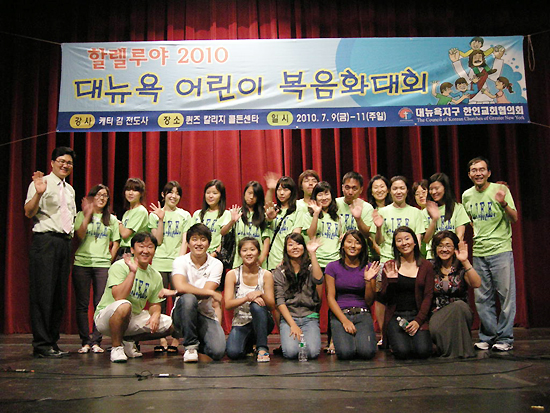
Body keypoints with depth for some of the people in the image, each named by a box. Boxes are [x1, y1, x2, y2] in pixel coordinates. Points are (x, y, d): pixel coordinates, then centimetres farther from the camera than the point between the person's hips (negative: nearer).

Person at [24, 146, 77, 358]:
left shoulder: (70, 189, 21)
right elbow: (29, 212, -11)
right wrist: (38, 194, -25)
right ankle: (41, 344, -3)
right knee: (43, 293, -8)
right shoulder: (42, 183, 0)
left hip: (65, 243, 7)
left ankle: (52, 342, 14)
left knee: (60, 295, 7)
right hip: (45, 241, -7)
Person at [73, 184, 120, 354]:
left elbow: (115, 243, 13)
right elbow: (80, 235, -7)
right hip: (82, 263, -1)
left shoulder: (112, 219, 13)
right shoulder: (82, 215, 8)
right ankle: (85, 341, 8)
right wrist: (88, 214, -11)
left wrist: (109, 260, 2)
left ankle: (96, 341, 3)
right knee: (82, 304, 0)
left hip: (102, 265, 1)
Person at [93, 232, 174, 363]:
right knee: (124, 306, -38)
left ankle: (128, 341, 13)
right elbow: (118, 297, -27)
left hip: (133, 319, 7)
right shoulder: (119, 266, -15)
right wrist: (133, 271, -31)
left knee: (168, 324, -5)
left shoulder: (156, 276, 3)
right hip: (106, 316, -7)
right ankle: (116, 346, -13)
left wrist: (155, 315, -12)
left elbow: (155, 303, 10)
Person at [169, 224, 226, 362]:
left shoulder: (216, 264, -2)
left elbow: (197, 293, -12)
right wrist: (210, 292, -20)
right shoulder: (180, 261, -4)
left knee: (217, 352, -22)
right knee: (188, 298, -36)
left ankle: (198, 343, 17)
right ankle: (190, 345, -15)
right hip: (183, 314, -1)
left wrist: (173, 293, -13)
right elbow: (180, 287, -24)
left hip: (205, 315, 1)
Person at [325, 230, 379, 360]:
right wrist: (344, 320, -13)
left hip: (362, 314, 1)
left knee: (367, 352, -24)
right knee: (346, 353, -26)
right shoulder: (332, 267, 3)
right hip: (339, 314, -1)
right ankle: (342, 337, 8)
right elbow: (330, 297, -2)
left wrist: (368, 281, -11)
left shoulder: (369, 268, 7)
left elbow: (370, 302, 6)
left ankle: (361, 337, 9)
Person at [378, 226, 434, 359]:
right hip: (395, 316, 0)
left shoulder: (426, 266, 6)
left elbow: (428, 296, 1)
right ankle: (394, 340, 10)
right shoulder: (389, 267, 5)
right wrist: (391, 280, -16)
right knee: (403, 351, -23)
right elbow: (384, 298, 2)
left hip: (418, 315, 1)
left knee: (423, 351, -22)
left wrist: (418, 320, -11)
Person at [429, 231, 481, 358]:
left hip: (460, 313, 0)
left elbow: (476, 284, -19)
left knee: (458, 305, -35)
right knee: (434, 329, -34)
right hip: (438, 314, 0)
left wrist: (465, 262, -25)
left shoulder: (461, 268, 2)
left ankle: (461, 348, -20)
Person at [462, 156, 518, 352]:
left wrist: (504, 204, -25)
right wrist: (475, 234, 7)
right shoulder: (466, 195, 9)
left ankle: (505, 338, 9)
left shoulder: (500, 189, -4)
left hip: (501, 249, -4)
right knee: (482, 298, 8)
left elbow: (514, 219, -8)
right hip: (478, 252, 4)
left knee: (506, 294, -1)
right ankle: (488, 336, 19)